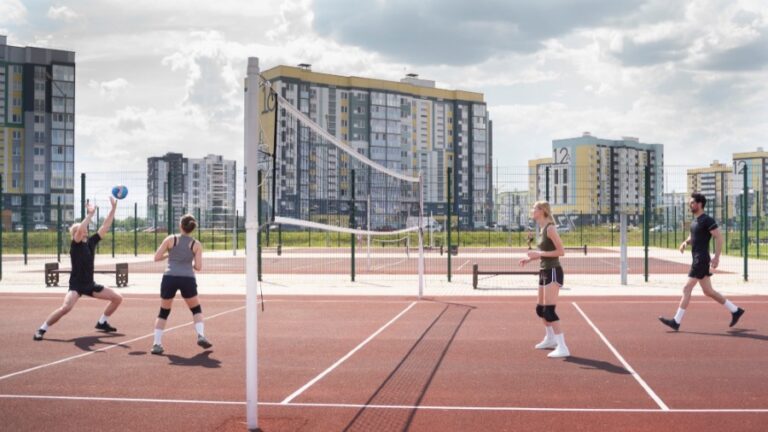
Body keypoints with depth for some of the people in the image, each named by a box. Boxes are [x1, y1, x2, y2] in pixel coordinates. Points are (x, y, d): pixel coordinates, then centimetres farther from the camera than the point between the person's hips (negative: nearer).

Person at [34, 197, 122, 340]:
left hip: (90, 284, 7)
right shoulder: (75, 245, -13)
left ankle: (102, 322, 22)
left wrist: (114, 207, -4)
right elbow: (80, 230, -35)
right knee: (66, 307, -30)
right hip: (76, 284, -7)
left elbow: (105, 226, 1)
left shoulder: (91, 241, 4)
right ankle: (41, 329, -11)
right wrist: (90, 214, -34)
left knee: (117, 298, 5)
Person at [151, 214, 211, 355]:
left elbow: (156, 257, 5)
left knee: (164, 312, 16)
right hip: (187, 279, -1)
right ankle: (201, 336, 1)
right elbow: (198, 267, -1)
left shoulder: (170, 239, 4)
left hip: (169, 278, 1)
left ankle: (157, 344, 7)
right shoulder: (196, 245, 4)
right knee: (196, 309, 20)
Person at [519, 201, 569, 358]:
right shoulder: (542, 229, 13)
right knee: (540, 309, 20)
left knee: (549, 310, -16)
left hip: (553, 272, -10)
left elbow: (561, 251, -20)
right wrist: (531, 258, 11)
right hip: (544, 272, 10)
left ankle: (562, 348, -14)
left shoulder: (550, 228, -15)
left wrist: (539, 253, -22)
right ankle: (550, 339, 39)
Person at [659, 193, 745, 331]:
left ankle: (676, 321, -9)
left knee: (687, 288, -10)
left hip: (701, 260, -10)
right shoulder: (695, 220, 15)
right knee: (708, 291, 14)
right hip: (697, 259, 10)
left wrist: (717, 257, -22)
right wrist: (685, 242, 6)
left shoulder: (707, 220, -12)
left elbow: (719, 237, -17)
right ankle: (735, 310, 24)